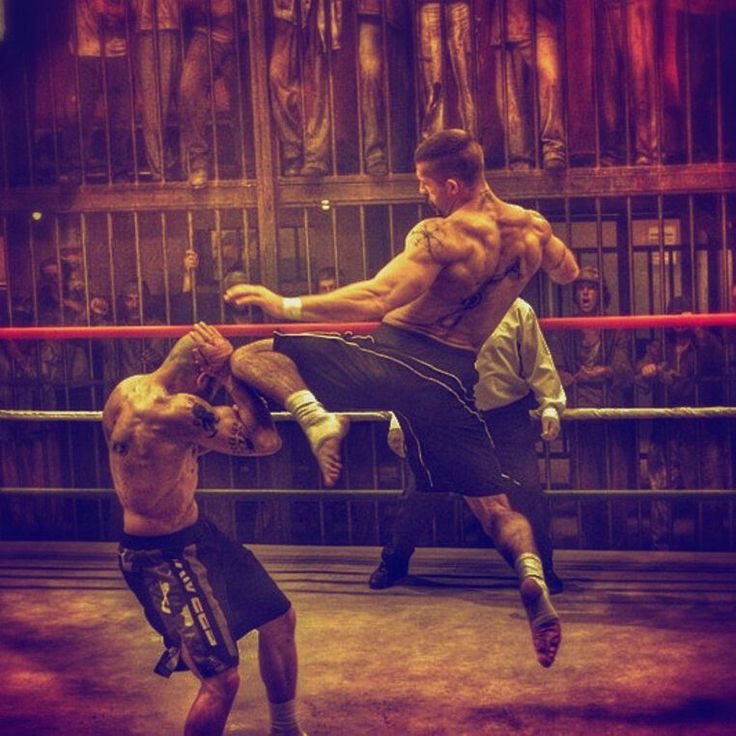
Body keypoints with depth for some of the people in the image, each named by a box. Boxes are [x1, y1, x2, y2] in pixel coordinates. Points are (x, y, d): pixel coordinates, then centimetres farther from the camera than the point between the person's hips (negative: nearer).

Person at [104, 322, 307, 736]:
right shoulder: (176, 411, -30)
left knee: (280, 619, 19)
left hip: (195, 534, 11)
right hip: (161, 559, -11)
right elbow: (268, 441, -26)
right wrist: (229, 373, -21)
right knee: (222, 679, -14)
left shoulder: (130, 388, 0)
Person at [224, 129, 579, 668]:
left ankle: (316, 416, -23)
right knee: (493, 503, 15)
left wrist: (285, 305, -16)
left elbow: (374, 301, -22)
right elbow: (568, 272, 28)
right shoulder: (532, 229, 6)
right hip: (453, 376, 5)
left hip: (395, 354, -5)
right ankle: (531, 570, -13)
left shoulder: (441, 236, -13)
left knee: (252, 357, 1)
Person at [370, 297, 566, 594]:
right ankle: (394, 561, 22)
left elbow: (538, 362, 2)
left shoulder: (517, 310, -2)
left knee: (528, 494, -2)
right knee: (417, 494, 3)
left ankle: (542, 568, 17)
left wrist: (550, 406, -8)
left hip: (508, 418, -1)